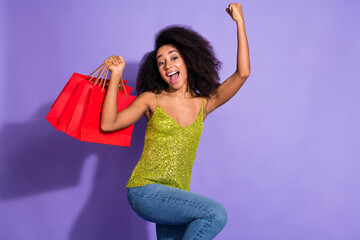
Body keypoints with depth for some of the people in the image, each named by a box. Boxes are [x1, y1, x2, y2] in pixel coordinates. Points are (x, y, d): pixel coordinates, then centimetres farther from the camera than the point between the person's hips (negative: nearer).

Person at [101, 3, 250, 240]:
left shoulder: (203, 104, 8)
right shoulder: (151, 100, 4)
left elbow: (242, 73, 1)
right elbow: (108, 124, -4)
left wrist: (240, 22, 2)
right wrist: (116, 76, -6)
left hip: (176, 195, 4)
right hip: (145, 189, -4)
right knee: (216, 214, -23)